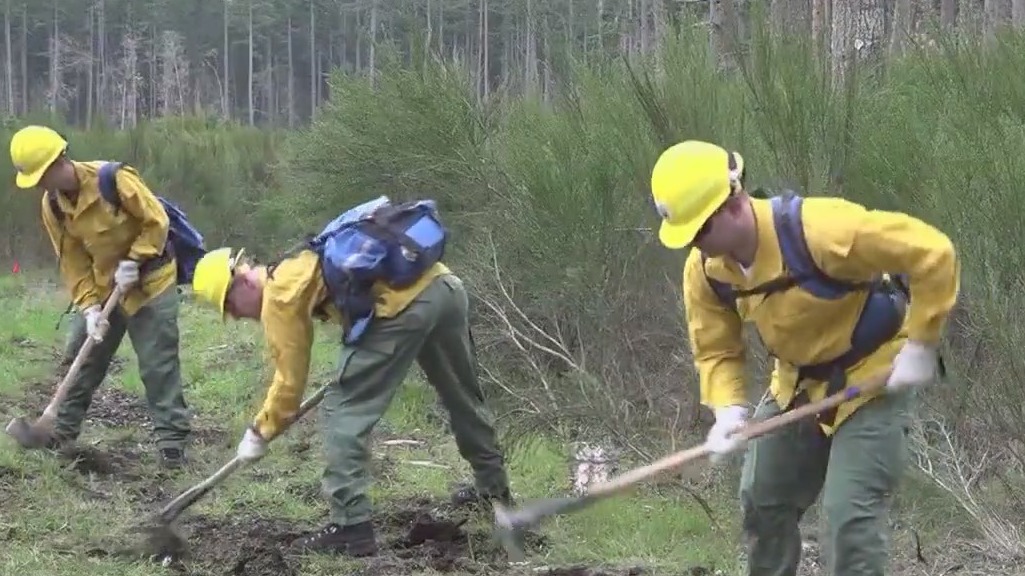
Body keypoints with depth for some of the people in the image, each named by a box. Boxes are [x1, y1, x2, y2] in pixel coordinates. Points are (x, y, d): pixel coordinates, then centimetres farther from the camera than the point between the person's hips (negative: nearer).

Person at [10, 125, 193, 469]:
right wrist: (89, 307, -14)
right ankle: (64, 429, 24)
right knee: (81, 358, 10)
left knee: (158, 365, -7)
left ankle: (172, 439, -2)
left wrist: (133, 261, -23)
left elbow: (156, 222, -17)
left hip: (149, 282, -6)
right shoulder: (52, 206, -9)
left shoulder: (114, 180, -27)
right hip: (102, 288, 6)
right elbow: (73, 262, -4)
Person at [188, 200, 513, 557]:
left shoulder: (279, 296, 1)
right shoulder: (298, 265, 27)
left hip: (404, 303, -10)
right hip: (445, 284, 10)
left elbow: (291, 380, 4)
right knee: (462, 396, 29)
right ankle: (493, 487, 48)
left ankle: (350, 528, -3)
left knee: (343, 413, 0)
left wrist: (260, 433, 16)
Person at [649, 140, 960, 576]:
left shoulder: (817, 230, -35)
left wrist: (920, 346, -26)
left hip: (873, 379, -7)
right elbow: (715, 350, -3)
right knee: (761, 501, 14)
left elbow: (933, 253, -32)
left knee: (850, 512, -16)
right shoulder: (704, 270, -13)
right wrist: (729, 409, -25)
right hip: (797, 385, 7)